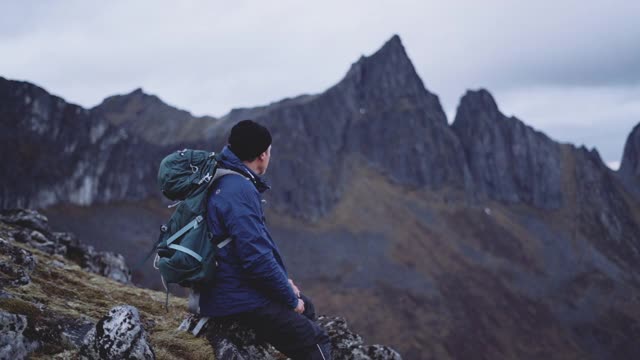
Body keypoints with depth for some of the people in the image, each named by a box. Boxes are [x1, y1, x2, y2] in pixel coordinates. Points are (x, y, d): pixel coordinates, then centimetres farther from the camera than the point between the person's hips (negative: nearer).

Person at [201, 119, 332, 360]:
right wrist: (291, 299, -12)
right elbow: (256, 257, -25)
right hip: (241, 302, -11)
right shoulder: (240, 191, -22)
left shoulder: (226, 184, 11)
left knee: (306, 307, 25)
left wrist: (283, 279, 15)